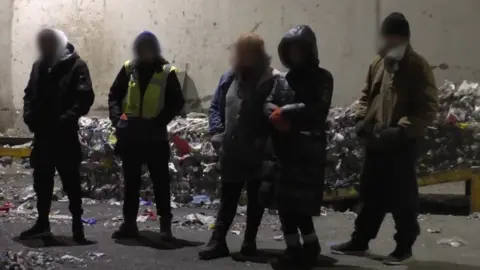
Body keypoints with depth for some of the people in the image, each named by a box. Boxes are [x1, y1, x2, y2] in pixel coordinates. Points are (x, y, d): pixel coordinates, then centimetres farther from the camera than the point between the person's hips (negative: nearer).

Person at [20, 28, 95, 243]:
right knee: (42, 179, 12)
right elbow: (30, 93, 18)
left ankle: (77, 223, 7)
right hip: (42, 132, 6)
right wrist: (29, 115, 0)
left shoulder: (76, 65, -5)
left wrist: (67, 118, -23)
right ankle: (42, 222, 24)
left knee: (71, 180, -1)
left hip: (65, 134, -6)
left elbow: (85, 97, -13)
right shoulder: (39, 66, 13)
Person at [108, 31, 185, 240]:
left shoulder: (167, 72, -2)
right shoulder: (128, 69, 5)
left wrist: (160, 121, -14)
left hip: (155, 135, -3)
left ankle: (165, 224, 9)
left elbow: (177, 102, -2)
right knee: (131, 180, 10)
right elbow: (114, 95, 11)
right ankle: (129, 223, 18)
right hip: (130, 134, 3)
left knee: (161, 179, 2)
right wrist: (117, 117, -4)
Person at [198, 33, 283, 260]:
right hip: (231, 152, 4)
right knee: (228, 198, 10)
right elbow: (216, 107, 14)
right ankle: (218, 241, 15)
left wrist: (265, 140, -21)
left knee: (256, 198, 10)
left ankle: (249, 241, 22)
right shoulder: (229, 78, 9)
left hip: (258, 153, -4)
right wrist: (218, 132, 0)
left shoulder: (272, 80, -8)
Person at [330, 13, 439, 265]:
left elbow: (428, 108, -12)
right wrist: (362, 119, 2)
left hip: (401, 145, -6)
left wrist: (401, 130, -22)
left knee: (402, 198, 4)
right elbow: (367, 95, 20)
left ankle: (404, 246, 20)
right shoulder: (378, 63, 10)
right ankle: (359, 241, 28)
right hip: (374, 143, 6)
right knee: (371, 195, 16)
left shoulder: (418, 67, -8)